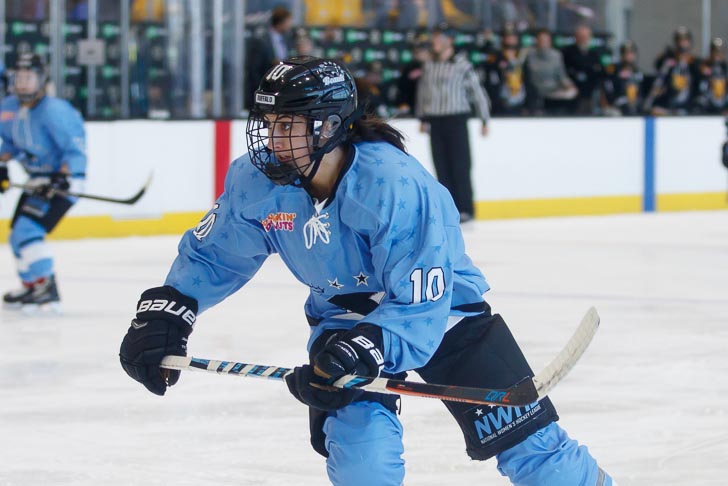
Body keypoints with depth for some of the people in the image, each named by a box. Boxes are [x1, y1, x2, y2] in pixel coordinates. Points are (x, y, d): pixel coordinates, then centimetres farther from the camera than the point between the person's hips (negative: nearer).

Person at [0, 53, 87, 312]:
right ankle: (32, 287, 27)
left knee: (28, 230, -21)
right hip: (38, 181, 9)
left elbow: (75, 147, -24)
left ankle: (45, 287, -20)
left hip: (63, 178, -9)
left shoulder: (54, 111, -23)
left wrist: (63, 177, -32)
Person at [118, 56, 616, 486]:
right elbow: (212, 252, 1)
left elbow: (421, 306, -33)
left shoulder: (397, 186, -34)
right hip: (343, 317, 4)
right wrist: (164, 313, -12)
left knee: (527, 441, -2)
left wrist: (361, 351, -46)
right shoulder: (257, 181, -17)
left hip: (441, 309, -3)